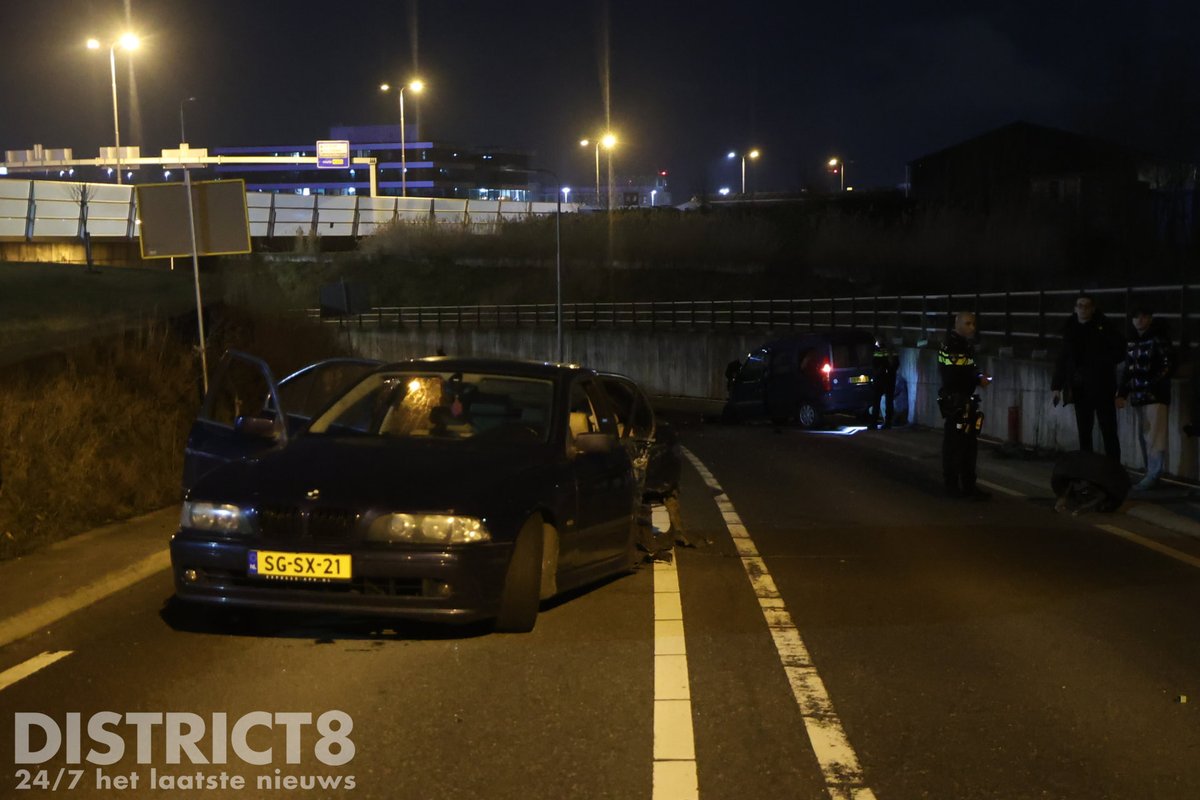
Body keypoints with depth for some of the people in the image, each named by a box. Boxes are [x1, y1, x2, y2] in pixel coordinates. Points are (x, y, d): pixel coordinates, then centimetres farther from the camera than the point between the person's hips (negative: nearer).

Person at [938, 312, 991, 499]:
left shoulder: (966, 345, 15)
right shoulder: (950, 346, -15)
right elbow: (953, 377, -24)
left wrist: (979, 375, 1)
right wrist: (978, 380, -15)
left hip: (967, 401, 10)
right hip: (954, 401, -10)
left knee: (969, 443, 11)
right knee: (955, 443, -4)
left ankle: (968, 485, 16)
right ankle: (952, 485, 3)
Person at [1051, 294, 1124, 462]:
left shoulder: (1104, 327, -3)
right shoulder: (1070, 329, 9)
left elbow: (1120, 351, -2)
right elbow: (1062, 359, 12)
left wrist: (1101, 364, -14)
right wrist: (1057, 385, 8)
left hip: (1101, 387, -4)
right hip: (1080, 389, 4)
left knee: (1108, 432, -3)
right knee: (1083, 432, 8)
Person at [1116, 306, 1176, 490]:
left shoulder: (1159, 339, -5)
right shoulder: (1132, 342, 13)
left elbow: (1168, 367, -11)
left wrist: (1152, 384, -20)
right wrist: (1122, 394, 11)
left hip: (1156, 395, -7)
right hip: (1138, 397, 7)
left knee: (1154, 438, -10)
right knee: (1143, 438, 9)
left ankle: (1153, 475, -11)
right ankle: (1151, 474, 16)